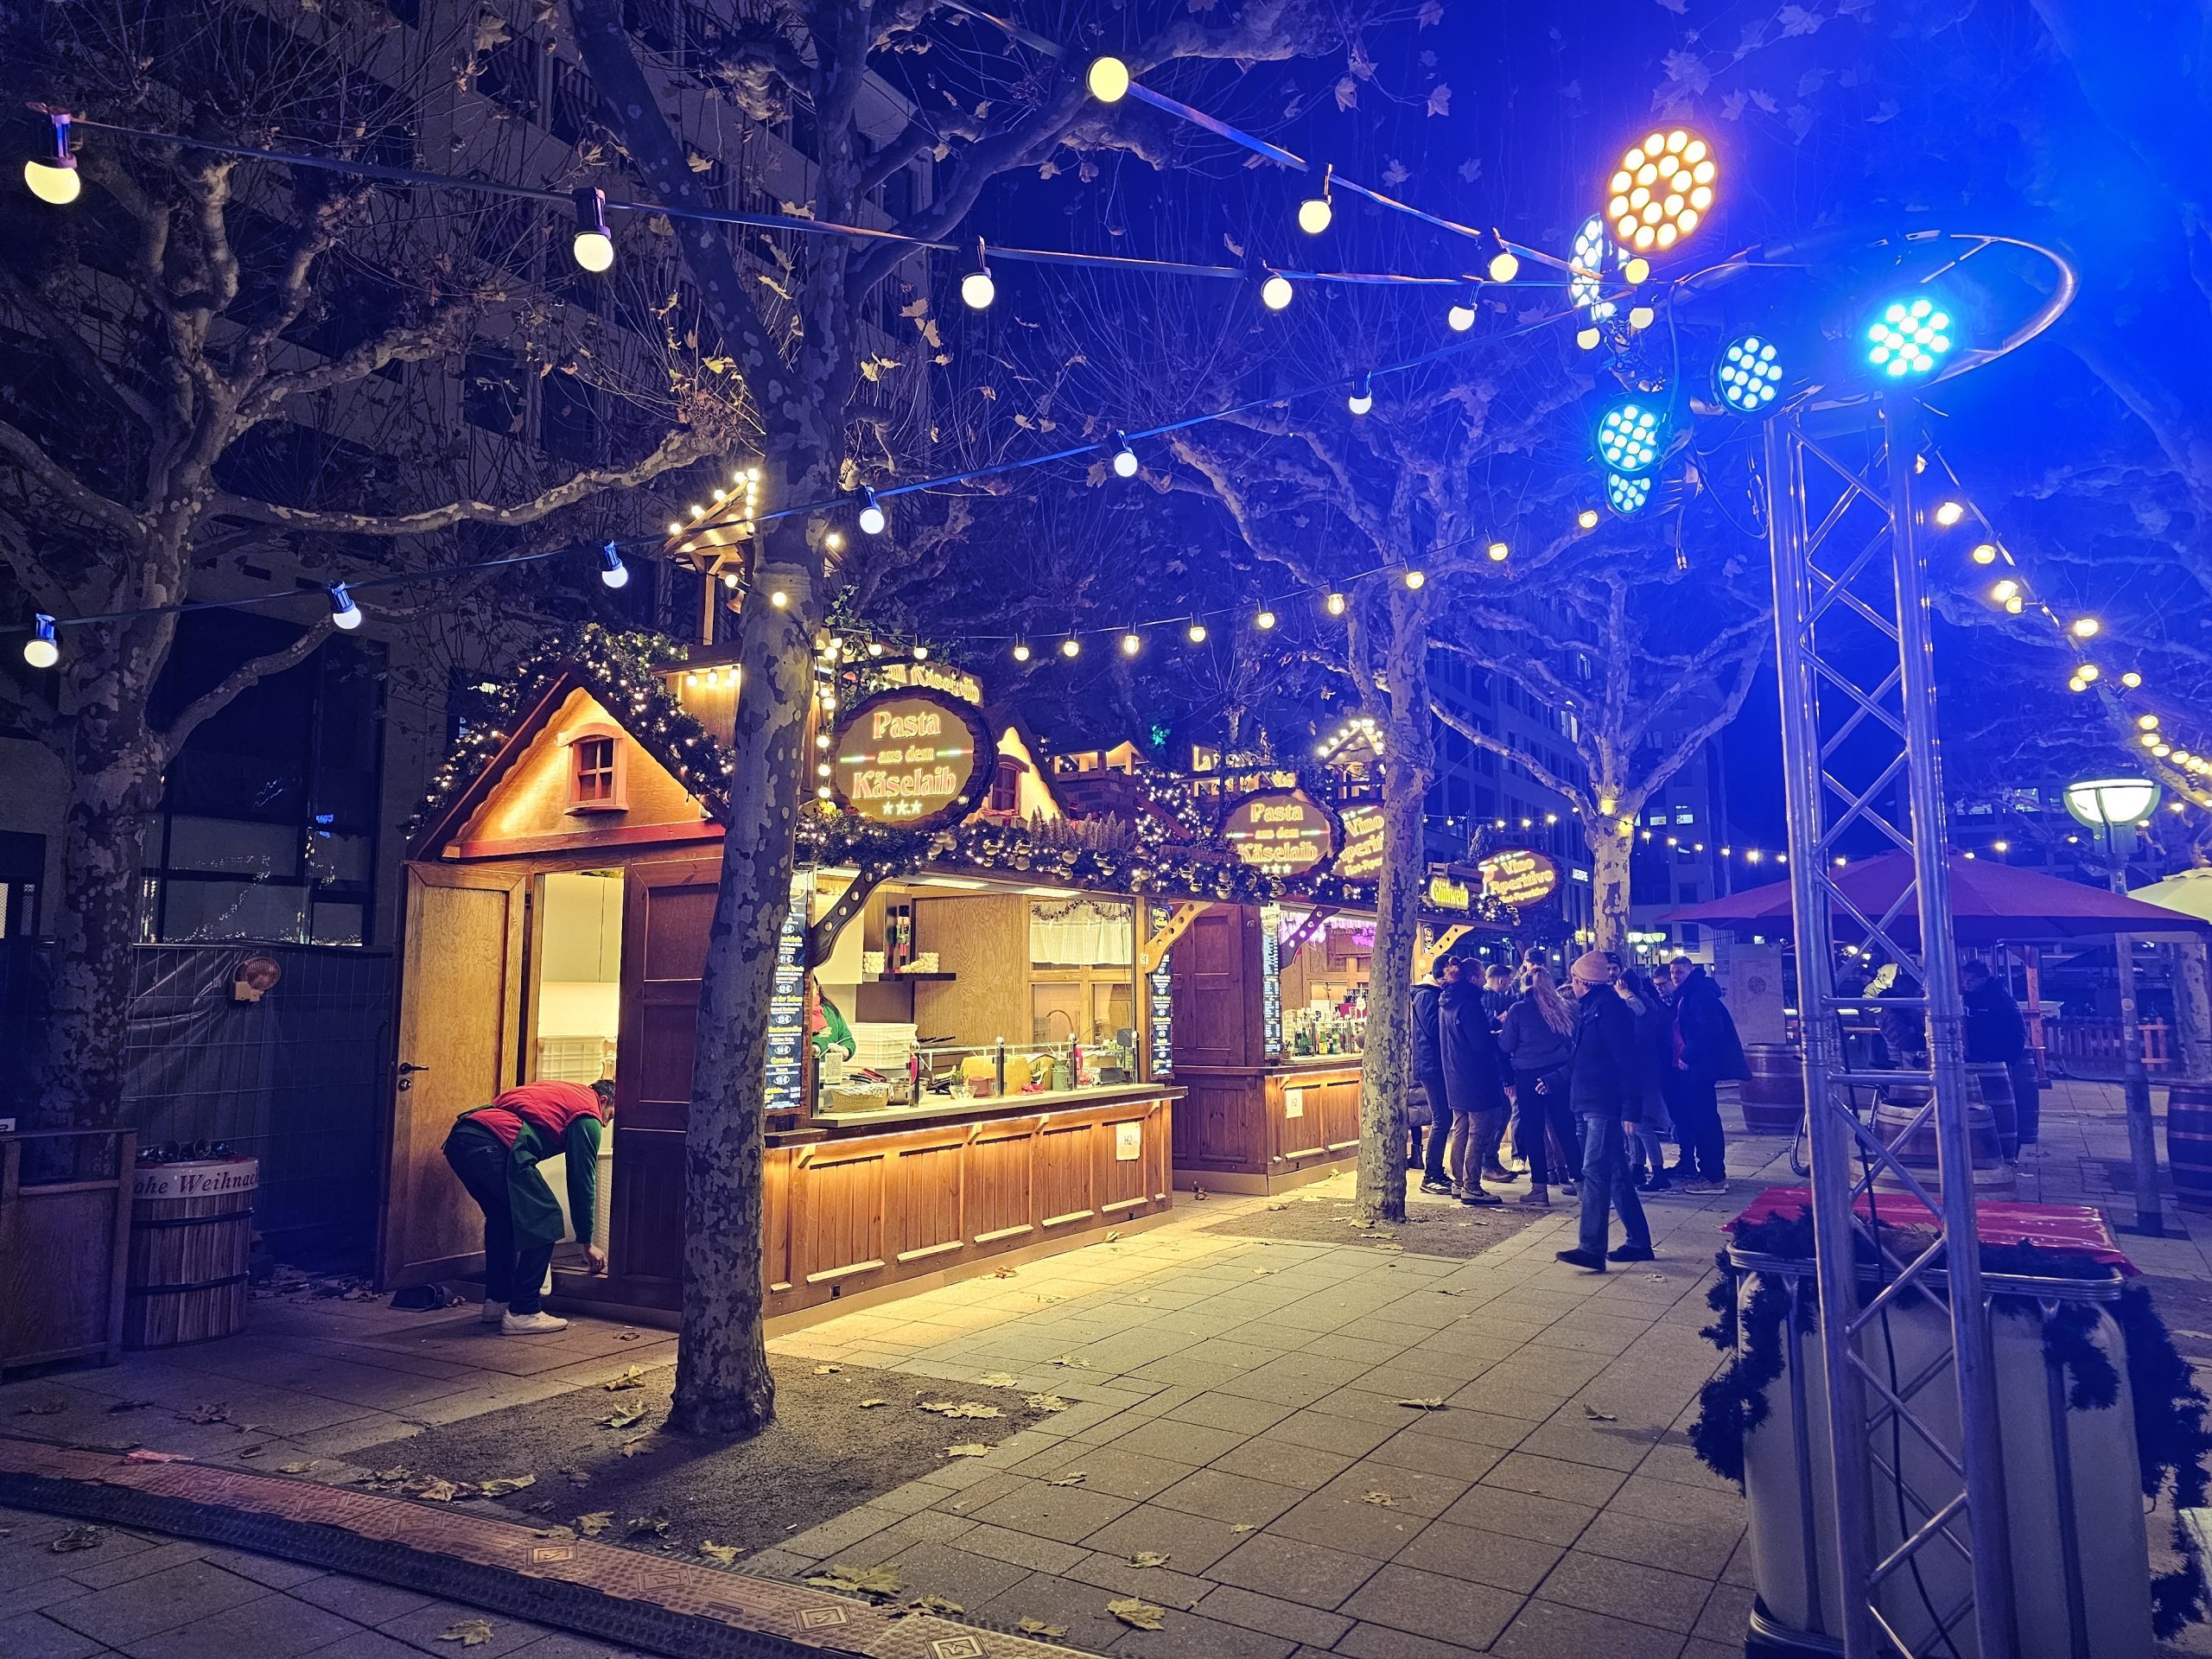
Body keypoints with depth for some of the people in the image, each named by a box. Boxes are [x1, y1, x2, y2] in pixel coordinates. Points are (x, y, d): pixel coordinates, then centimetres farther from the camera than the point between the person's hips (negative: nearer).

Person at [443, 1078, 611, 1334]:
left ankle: (496, 1302, 30)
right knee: (545, 1221, 2)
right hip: (493, 1146, -9)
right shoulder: (588, 1116, 9)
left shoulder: (560, 1094, 34)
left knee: (502, 1217, 27)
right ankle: (522, 1313, 3)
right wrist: (587, 1243, 19)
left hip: (458, 1140, 9)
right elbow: (582, 1181, 10)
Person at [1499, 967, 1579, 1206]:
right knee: (1566, 1126, 9)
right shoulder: (1562, 1008, 6)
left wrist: (1506, 1026, 13)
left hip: (1528, 1076, -4)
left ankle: (1540, 1187, 3)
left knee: (1533, 1130, 2)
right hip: (1558, 1074, 4)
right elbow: (1574, 1042, 13)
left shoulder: (1518, 1010, -7)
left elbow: (1506, 1046, -5)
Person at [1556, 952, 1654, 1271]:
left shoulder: (1609, 1009, -15)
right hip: (1593, 1104, 10)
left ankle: (1592, 1249, -12)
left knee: (1594, 1173, -11)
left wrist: (1631, 1109, -23)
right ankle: (1638, 1242, 24)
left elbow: (1627, 1062, -20)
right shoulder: (1591, 1009, 15)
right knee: (1616, 1175, 15)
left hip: (1605, 1107, -10)